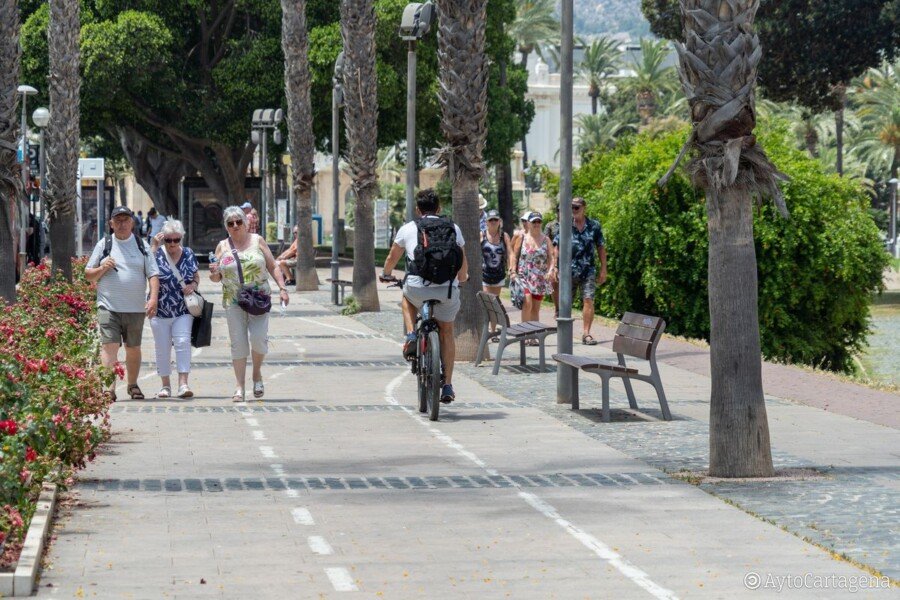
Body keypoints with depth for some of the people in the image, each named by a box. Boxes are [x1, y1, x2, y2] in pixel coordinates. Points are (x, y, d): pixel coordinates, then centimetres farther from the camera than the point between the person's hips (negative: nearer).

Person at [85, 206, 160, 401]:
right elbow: (88, 275, 12)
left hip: (135, 308, 1)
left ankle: (133, 385, 28)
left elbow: (153, 274, 4)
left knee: (133, 348, 12)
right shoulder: (103, 245, 9)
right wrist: (102, 269, -9)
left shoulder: (141, 245, 9)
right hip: (108, 307, -1)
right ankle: (109, 388, -21)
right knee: (109, 347, -14)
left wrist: (153, 298, -11)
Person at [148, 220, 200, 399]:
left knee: (183, 342, -13)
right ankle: (166, 385, 17)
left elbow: (197, 275, 17)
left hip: (183, 310, 1)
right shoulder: (157, 254, -4)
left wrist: (194, 284, -5)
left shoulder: (188, 254, 5)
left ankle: (183, 383, -14)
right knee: (162, 348, 5)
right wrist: (153, 247, -24)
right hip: (160, 310, -1)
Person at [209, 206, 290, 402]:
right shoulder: (223, 247, 9)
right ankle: (239, 388, 3)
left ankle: (257, 374, 11)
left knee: (258, 338, -15)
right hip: (233, 301, 1)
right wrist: (214, 273, -10)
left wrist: (282, 288, -3)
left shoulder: (257, 241, 7)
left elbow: (273, 267, 8)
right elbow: (217, 278, 14)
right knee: (238, 343, -1)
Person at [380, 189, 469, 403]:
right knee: (446, 333, 21)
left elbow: (391, 259, 24)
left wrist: (386, 275, 46)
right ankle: (447, 386, 18)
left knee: (407, 296, 36)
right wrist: (462, 280, 45)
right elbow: (463, 263, 23)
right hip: (448, 289, 1)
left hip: (417, 288, -1)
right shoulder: (453, 228, 14)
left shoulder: (408, 229, 11)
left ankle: (411, 336, 15)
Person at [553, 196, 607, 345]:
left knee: (589, 300, -9)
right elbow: (556, 247, 2)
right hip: (569, 270, 0)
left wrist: (603, 270, 5)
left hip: (588, 270, 0)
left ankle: (586, 333, -4)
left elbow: (601, 248, 8)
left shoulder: (594, 226, 3)